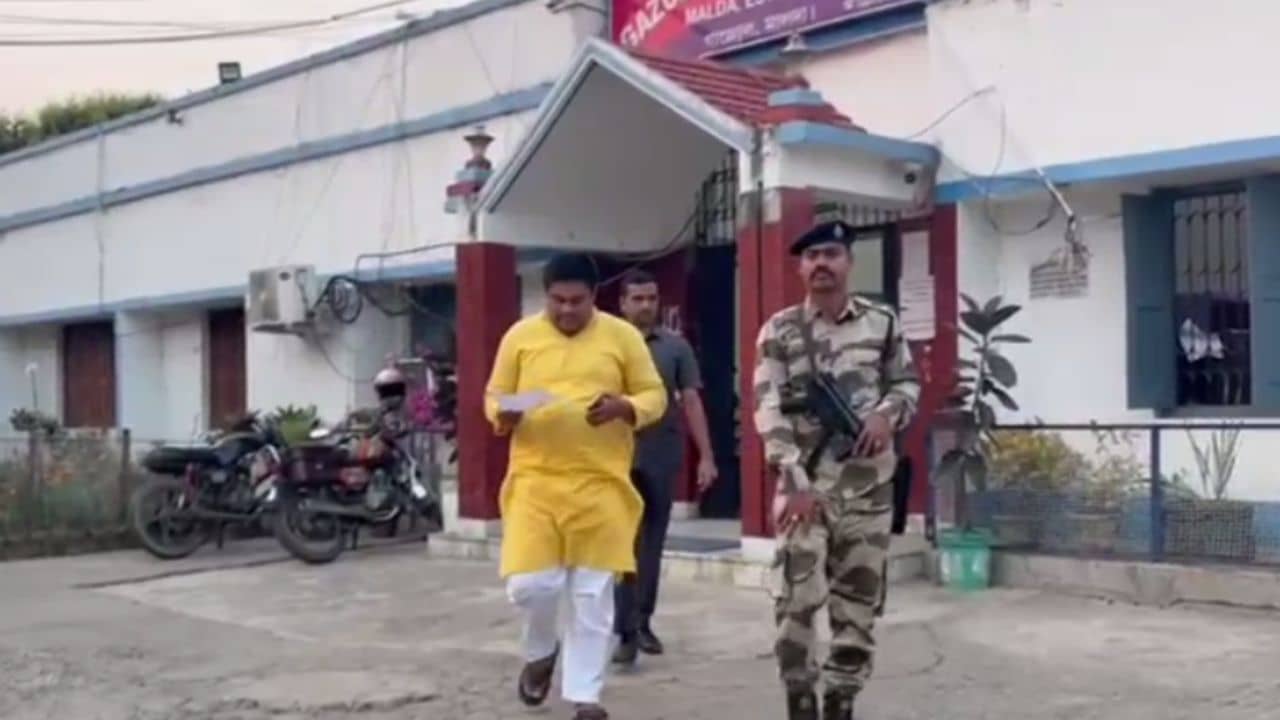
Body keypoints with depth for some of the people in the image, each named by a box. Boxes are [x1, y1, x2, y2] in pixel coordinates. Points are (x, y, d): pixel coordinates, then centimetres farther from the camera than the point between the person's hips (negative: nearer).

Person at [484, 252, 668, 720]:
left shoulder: (623, 336, 3)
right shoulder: (520, 336, 5)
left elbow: (654, 396, 6)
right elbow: (494, 397, 10)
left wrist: (624, 408, -15)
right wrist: (504, 416, -13)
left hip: (601, 483, 0)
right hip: (535, 479, 1)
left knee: (593, 593, 4)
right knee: (529, 584, -6)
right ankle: (541, 652, 27)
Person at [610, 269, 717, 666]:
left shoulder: (676, 346, 4)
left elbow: (691, 402, 4)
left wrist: (706, 456, -2)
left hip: (662, 458, 2)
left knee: (652, 545, 12)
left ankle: (643, 621, 26)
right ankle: (625, 631, -1)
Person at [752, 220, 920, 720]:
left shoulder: (882, 323, 5)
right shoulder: (779, 332, 0)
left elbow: (908, 384, 14)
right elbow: (769, 411, -7)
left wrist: (888, 413, -10)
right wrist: (796, 481, -17)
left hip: (869, 485, 2)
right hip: (806, 483, -2)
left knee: (857, 603, 7)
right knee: (796, 599, -12)